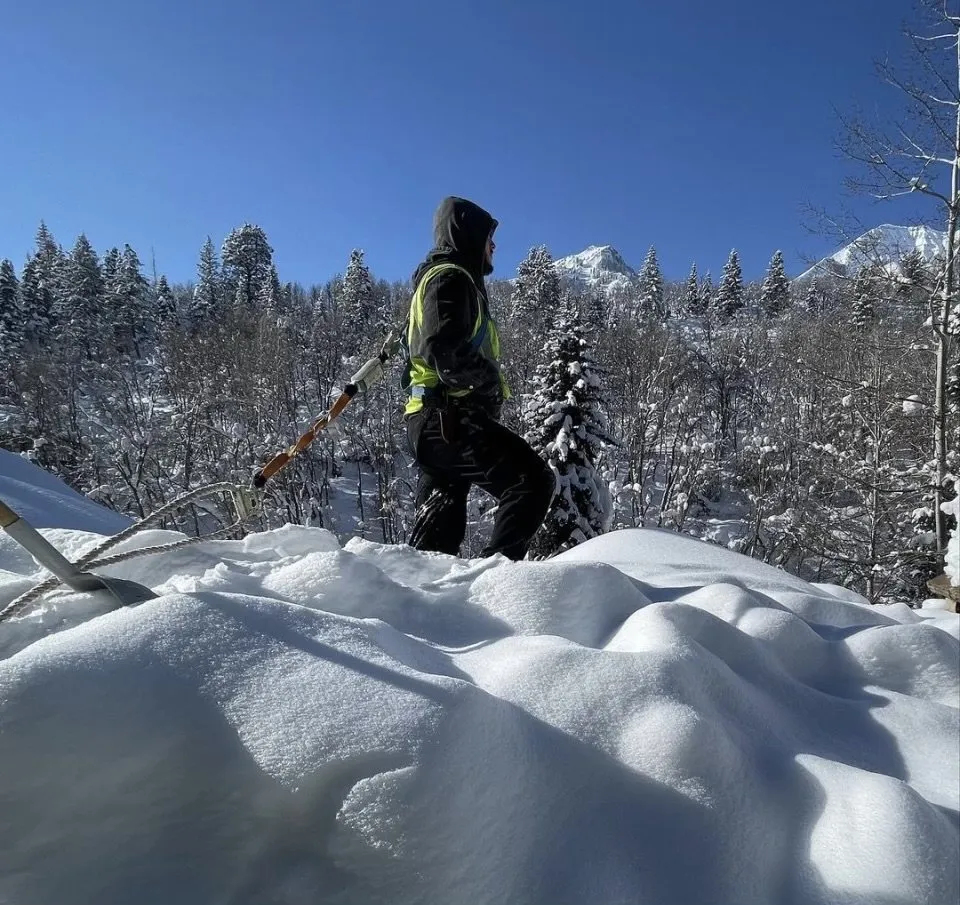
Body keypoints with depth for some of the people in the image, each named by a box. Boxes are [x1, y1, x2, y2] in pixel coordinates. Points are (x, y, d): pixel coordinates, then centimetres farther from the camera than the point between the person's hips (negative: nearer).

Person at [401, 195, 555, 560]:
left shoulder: (448, 278, 28)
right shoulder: (451, 277, -5)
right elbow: (446, 351, -22)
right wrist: (490, 379, -8)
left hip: (433, 421, 11)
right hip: (450, 418, -11)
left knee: (440, 530, 11)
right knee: (534, 480, -17)